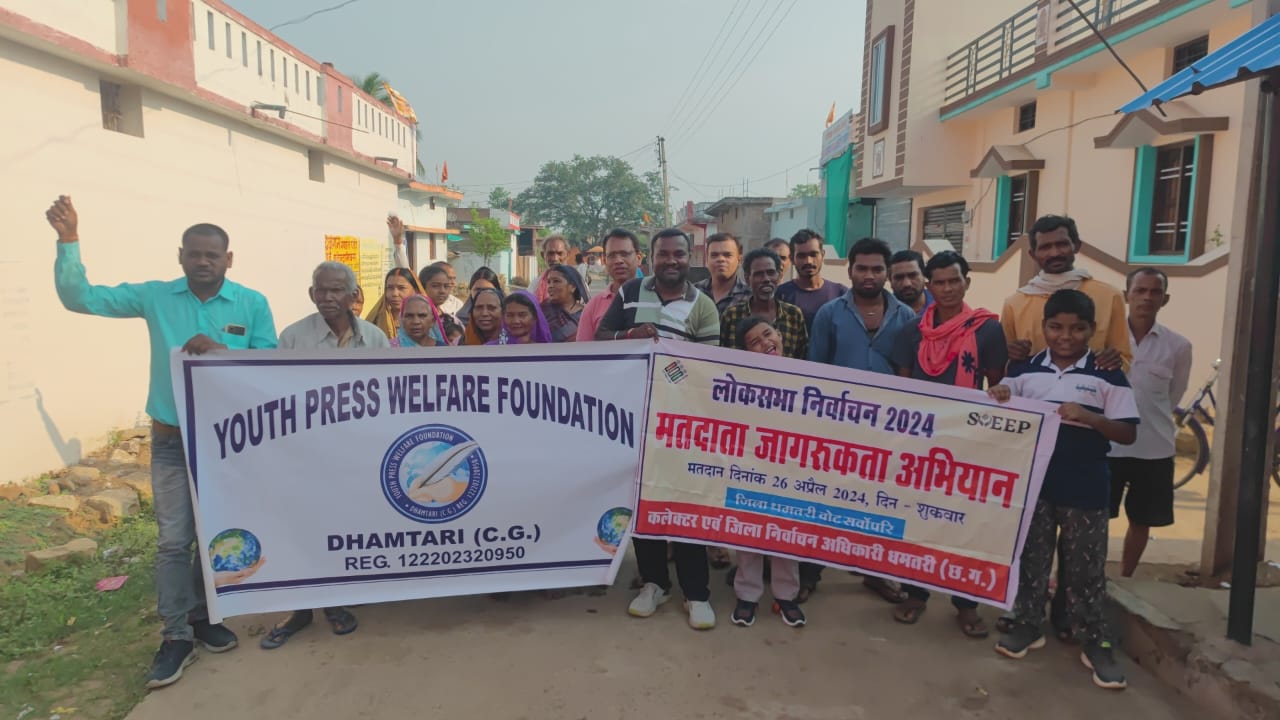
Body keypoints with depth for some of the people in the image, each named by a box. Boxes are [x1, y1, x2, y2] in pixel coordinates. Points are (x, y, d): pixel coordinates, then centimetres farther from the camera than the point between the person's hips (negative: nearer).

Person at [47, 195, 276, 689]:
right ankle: (177, 635, 14)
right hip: (172, 439, 0)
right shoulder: (155, 297, -2)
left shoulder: (252, 304, -5)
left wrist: (221, 352, -23)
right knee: (174, 538, 1)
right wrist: (68, 241, -14)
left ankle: (202, 615, 33)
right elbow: (79, 298, -2)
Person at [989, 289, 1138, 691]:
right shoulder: (1023, 370, 2)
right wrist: (999, 401, -14)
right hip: (1032, 482, 2)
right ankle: (1028, 626, 28)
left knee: (1085, 568, 6)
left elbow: (1128, 433, -4)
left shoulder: (1108, 376, -3)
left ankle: (1095, 643, 20)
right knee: (1030, 558, 12)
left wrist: (1088, 417, -21)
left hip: (1086, 489, -2)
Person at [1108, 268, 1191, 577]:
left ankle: (1124, 580, 33)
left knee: (1141, 522, 14)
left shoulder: (1178, 346, -1)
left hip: (1155, 449, 2)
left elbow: (1173, 396, 13)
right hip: (1107, 444, -2)